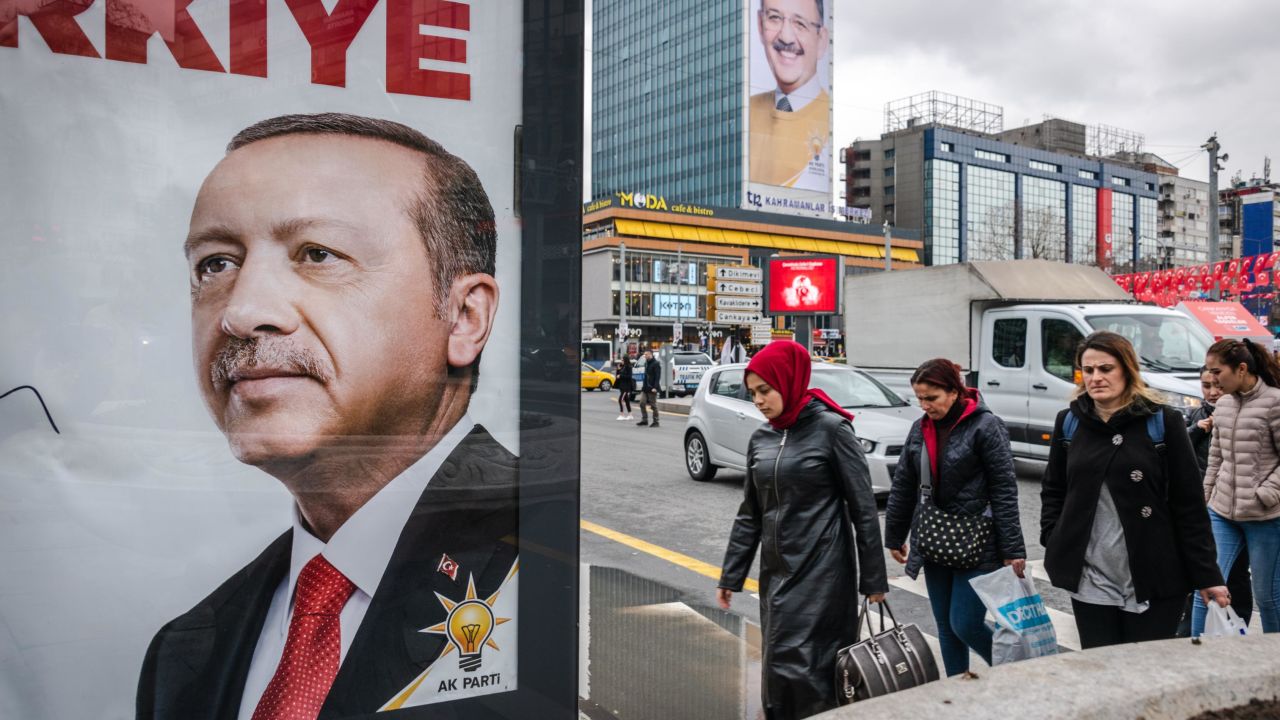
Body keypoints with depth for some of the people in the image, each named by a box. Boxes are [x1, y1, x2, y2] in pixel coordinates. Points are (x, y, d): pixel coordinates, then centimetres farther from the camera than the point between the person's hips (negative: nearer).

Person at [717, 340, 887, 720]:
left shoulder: (831, 429, -10)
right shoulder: (760, 439, 8)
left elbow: (863, 508, -8)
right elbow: (750, 515, 14)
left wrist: (874, 579, -7)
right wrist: (730, 576, 12)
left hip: (822, 571, -6)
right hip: (776, 572, 6)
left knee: (800, 665, -8)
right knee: (778, 664, 10)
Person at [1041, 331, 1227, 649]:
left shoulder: (1163, 422, -4)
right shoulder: (1069, 422, 6)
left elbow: (1189, 504, -4)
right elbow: (1052, 491, 15)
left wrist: (1207, 575, -4)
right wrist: (1053, 544, 2)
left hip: (1154, 583, -2)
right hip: (1089, 581, 3)